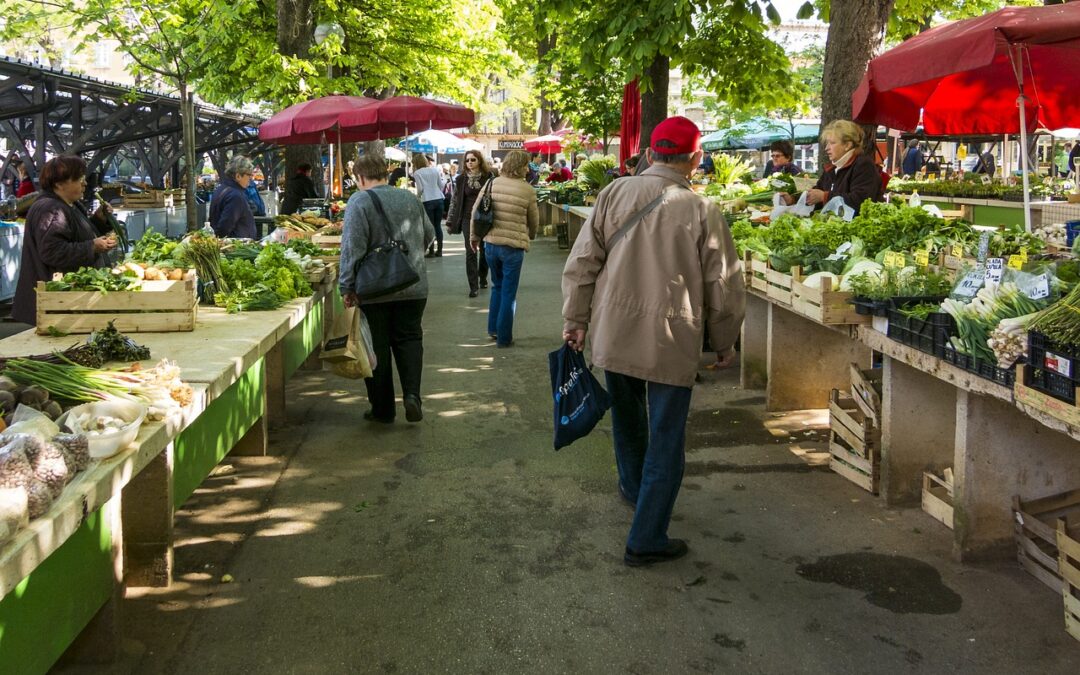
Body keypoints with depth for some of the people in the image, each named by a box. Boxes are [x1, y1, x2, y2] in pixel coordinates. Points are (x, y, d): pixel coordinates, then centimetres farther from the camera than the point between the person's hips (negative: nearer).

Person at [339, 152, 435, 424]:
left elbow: (352, 248, -16)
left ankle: (382, 409, 13)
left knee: (377, 347, 6)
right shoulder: (410, 198, 7)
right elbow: (429, 236, 16)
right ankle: (412, 394, -6)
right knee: (409, 339, 13)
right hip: (414, 287, 4)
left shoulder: (359, 202, -10)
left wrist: (347, 287, -10)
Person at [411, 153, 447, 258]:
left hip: (427, 201, -4)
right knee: (438, 226, 9)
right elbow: (441, 185, 11)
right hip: (439, 199, 4)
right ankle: (439, 250, 11)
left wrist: (418, 196, 14)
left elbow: (420, 189, -6)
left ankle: (431, 251, 2)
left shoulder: (417, 173, -3)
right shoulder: (435, 169, 8)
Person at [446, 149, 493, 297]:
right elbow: (455, 200, 6)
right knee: (470, 252, -6)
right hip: (468, 219, 0)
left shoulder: (488, 176, -1)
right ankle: (473, 286, -4)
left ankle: (482, 278, 32)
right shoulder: (461, 179, 2)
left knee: (485, 250, 11)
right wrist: (450, 221, 4)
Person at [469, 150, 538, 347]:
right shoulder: (527, 190, -8)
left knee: (497, 286, 23)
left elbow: (476, 210, 2)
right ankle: (504, 337, 10)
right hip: (513, 246, -4)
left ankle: (493, 329, 27)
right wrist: (531, 236, 24)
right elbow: (534, 220, 3)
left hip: (491, 244, 4)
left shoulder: (493, 183, 0)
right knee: (509, 293, 6)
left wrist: (474, 236, 14)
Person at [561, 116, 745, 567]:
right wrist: (725, 344, 10)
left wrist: (575, 319, 9)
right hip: (672, 343, -4)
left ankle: (634, 487, 50)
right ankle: (646, 541, 10)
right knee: (666, 442, 7)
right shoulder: (702, 212, -9)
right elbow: (723, 288, -3)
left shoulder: (614, 194, -3)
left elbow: (581, 263, -1)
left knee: (627, 418, 27)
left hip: (612, 337, 4)